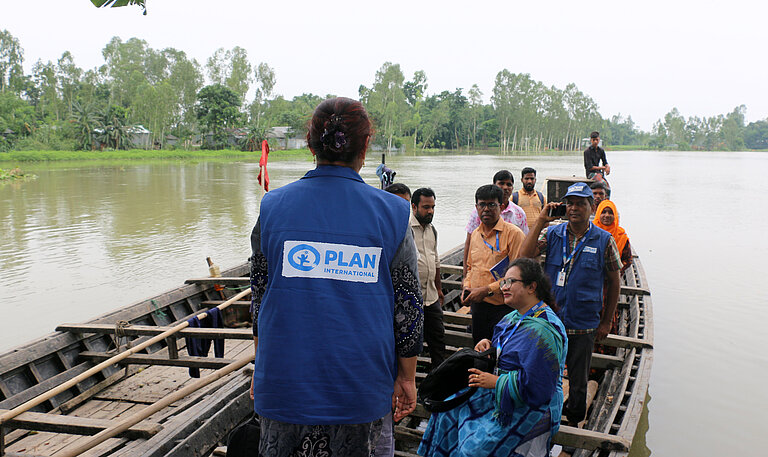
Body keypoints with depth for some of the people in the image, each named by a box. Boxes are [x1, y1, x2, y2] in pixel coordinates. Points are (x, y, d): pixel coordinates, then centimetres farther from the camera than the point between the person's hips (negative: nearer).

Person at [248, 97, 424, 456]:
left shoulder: (273, 207, -4)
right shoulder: (390, 213, -8)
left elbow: (259, 299, 3)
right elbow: (408, 306, -4)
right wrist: (407, 377, 8)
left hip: (286, 383, 1)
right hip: (361, 386, 0)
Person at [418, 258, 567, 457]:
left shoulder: (542, 330, -25)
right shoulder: (516, 316, 7)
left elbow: (536, 385, -28)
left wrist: (496, 381, -21)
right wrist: (488, 344, 0)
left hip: (530, 408, -10)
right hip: (500, 394, 10)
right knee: (450, 410, 7)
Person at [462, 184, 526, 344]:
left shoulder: (514, 233, -11)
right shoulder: (475, 234, 11)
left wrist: (487, 290, -19)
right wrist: (467, 287, 6)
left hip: (503, 308, -6)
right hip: (477, 306, 6)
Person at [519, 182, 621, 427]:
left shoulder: (604, 240, -3)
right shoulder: (553, 234, 0)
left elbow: (613, 282, 3)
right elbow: (524, 255, -14)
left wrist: (606, 321, 3)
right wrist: (541, 221, -15)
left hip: (583, 325, -1)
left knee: (578, 382, 13)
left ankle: (574, 422, 35)